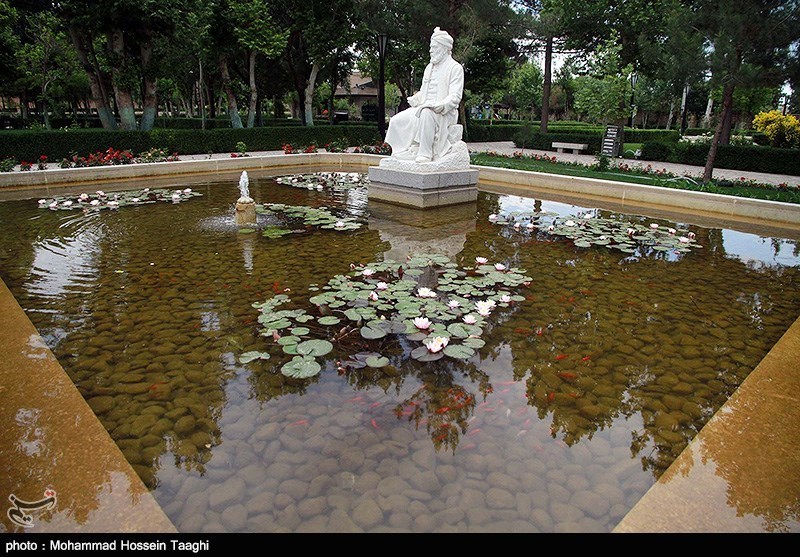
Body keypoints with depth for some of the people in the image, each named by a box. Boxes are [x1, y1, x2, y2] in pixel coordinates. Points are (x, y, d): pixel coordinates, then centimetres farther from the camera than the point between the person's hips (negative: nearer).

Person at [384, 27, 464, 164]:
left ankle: (425, 154, -38)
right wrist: (414, 99, 2)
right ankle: (404, 152, -4)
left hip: (445, 112, -8)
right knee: (397, 120, -8)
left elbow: (455, 96, -13)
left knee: (426, 114, -41)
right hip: (423, 108, 8)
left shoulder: (455, 68, -3)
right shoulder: (429, 67, 21)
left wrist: (440, 106, -29)